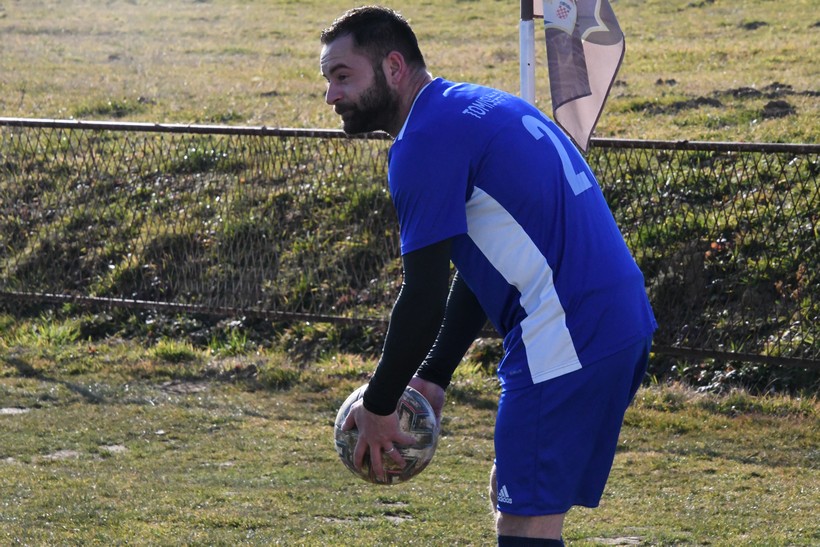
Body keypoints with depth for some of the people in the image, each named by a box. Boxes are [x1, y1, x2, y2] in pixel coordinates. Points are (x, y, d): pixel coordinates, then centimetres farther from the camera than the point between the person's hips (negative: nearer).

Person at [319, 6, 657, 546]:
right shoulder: (477, 107, 21)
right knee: (512, 493, 19)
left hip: (569, 337, -10)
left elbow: (425, 299, -12)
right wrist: (432, 378, 21)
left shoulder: (424, 142, -10)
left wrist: (378, 407, -1)